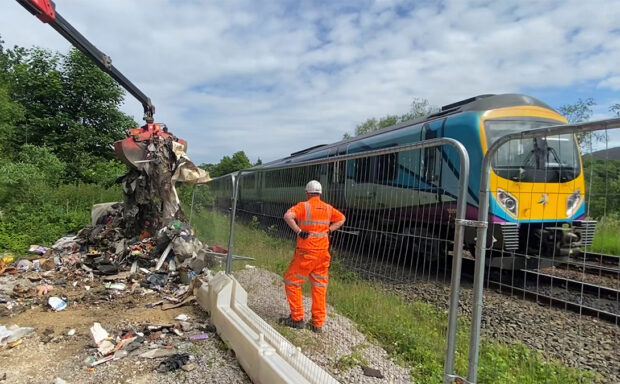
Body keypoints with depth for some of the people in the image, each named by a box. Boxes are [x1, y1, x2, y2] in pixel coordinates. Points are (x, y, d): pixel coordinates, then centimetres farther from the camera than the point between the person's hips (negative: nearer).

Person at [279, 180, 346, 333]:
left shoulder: (304, 206, -9)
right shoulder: (328, 208, 8)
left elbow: (288, 216, -25)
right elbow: (341, 218, 23)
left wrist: (298, 231, -17)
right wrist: (328, 230, 13)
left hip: (306, 253, -5)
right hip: (323, 253, 6)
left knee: (292, 281, 10)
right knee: (319, 286, 12)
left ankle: (297, 318, 13)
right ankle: (318, 323, 17)